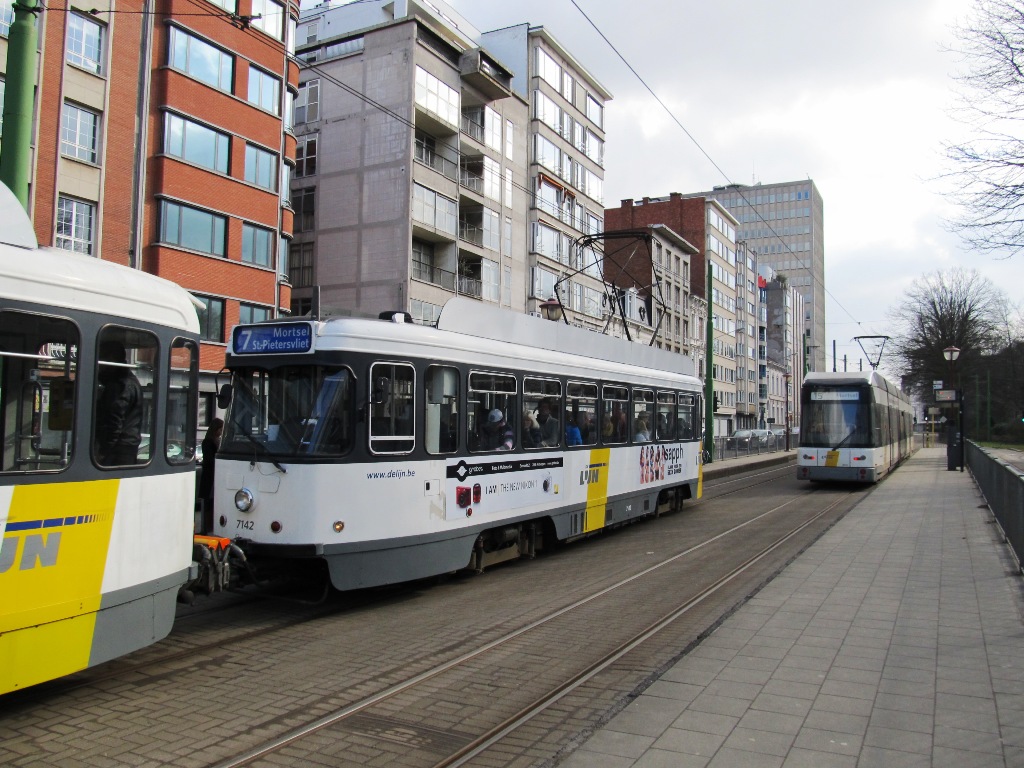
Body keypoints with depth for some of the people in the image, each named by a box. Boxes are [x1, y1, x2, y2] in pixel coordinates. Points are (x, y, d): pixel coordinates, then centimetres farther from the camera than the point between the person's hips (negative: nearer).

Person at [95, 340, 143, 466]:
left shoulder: (119, 385, -14)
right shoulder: (131, 381, 17)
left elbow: (115, 423, -20)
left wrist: (103, 450, -18)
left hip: (118, 448, -10)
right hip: (129, 445, 10)